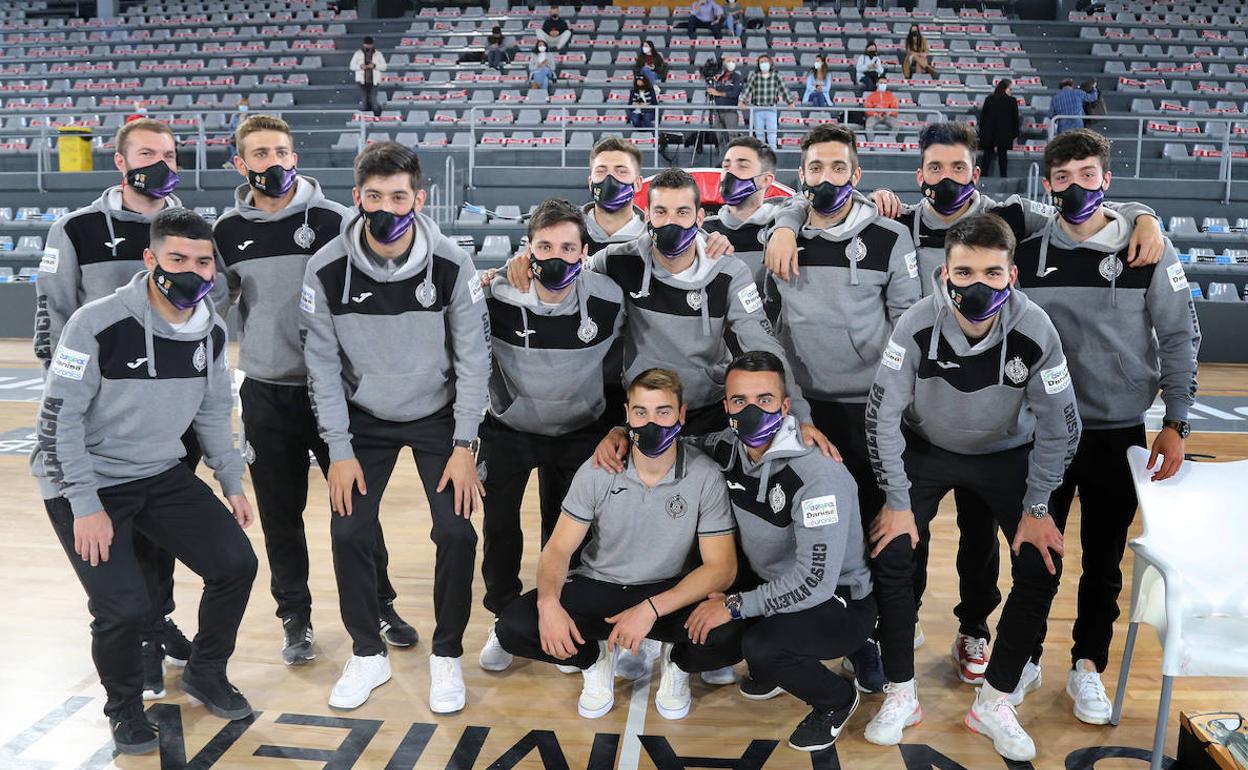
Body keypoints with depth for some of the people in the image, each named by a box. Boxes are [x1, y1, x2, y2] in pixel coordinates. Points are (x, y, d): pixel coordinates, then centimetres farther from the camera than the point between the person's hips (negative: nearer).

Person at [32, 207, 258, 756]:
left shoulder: (212, 330, -3)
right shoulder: (99, 324, -22)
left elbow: (212, 412, 11)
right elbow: (60, 418, -17)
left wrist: (232, 483, 9)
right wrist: (86, 506, -19)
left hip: (163, 476, 6)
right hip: (87, 483, -5)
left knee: (235, 564, -6)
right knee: (124, 607, -17)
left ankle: (205, 673, 22)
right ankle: (124, 706, 16)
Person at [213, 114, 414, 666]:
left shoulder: (333, 220, -5)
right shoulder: (227, 231, 3)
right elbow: (217, 306, 17)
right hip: (266, 393, 2)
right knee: (280, 511, 9)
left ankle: (379, 605, 23)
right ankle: (295, 617, 25)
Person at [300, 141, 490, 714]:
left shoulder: (451, 265, -19)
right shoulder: (327, 269, -17)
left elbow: (473, 358, -12)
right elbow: (322, 364, -9)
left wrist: (464, 445, -13)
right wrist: (339, 450, -10)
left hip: (437, 415, -1)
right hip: (364, 419, 1)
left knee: (456, 532, -8)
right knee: (349, 533, -4)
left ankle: (446, 655, 13)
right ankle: (367, 654, 18)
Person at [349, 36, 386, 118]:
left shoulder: (378, 54, 2)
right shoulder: (358, 53, 3)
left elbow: (383, 66, 1)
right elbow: (352, 66, 3)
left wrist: (374, 65, -17)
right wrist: (360, 66, -16)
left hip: (373, 81, -1)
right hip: (362, 81, 1)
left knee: (373, 99, -8)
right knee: (365, 99, 4)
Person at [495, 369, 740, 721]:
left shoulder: (705, 477, -15)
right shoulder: (597, 471, -11)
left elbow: (721, 567, -16)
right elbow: (559, 548, -8)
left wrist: (651, 609, -29)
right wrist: (549, 602, -31)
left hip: (671, 592, -1)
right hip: (597, 586, 2)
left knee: (728, 637, -32)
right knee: (514, 627, -22)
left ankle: (677, 661, 6)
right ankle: (596, 658, 9)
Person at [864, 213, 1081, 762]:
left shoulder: (1035, 330, -27)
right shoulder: (917, 325, -28)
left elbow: (1059, 427, -14)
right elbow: (883, 414, -18)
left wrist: (1036, 508, -11)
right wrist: (898, 502, -15)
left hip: (1006, 453, 1)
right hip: (926, 449, 0)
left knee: (1042, 565, -12)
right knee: (889, 553, -15)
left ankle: (995, 700, 5)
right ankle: (900, 695, 3)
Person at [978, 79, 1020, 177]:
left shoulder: (989, 99, 3)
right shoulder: (1012, 101, -5)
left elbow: (982, 116, 5)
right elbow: (1015, 119, -1)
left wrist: (981, 132, 10)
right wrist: (1015, 133, 9)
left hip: (989, 134, 2)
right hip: (1004, 134, -2)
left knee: (987, 155, 6)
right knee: (1002, 155, 4)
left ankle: (984, 175, 3)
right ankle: (1003, 176, 3)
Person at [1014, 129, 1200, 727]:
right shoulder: (1026, 253, 0)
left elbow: (1179, 337, -1)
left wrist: (1174, 423, -5)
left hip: (1121, 432, 0)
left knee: (1104, 558, 11)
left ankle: (1088, 666, 29)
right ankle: (1024, 656, 28)